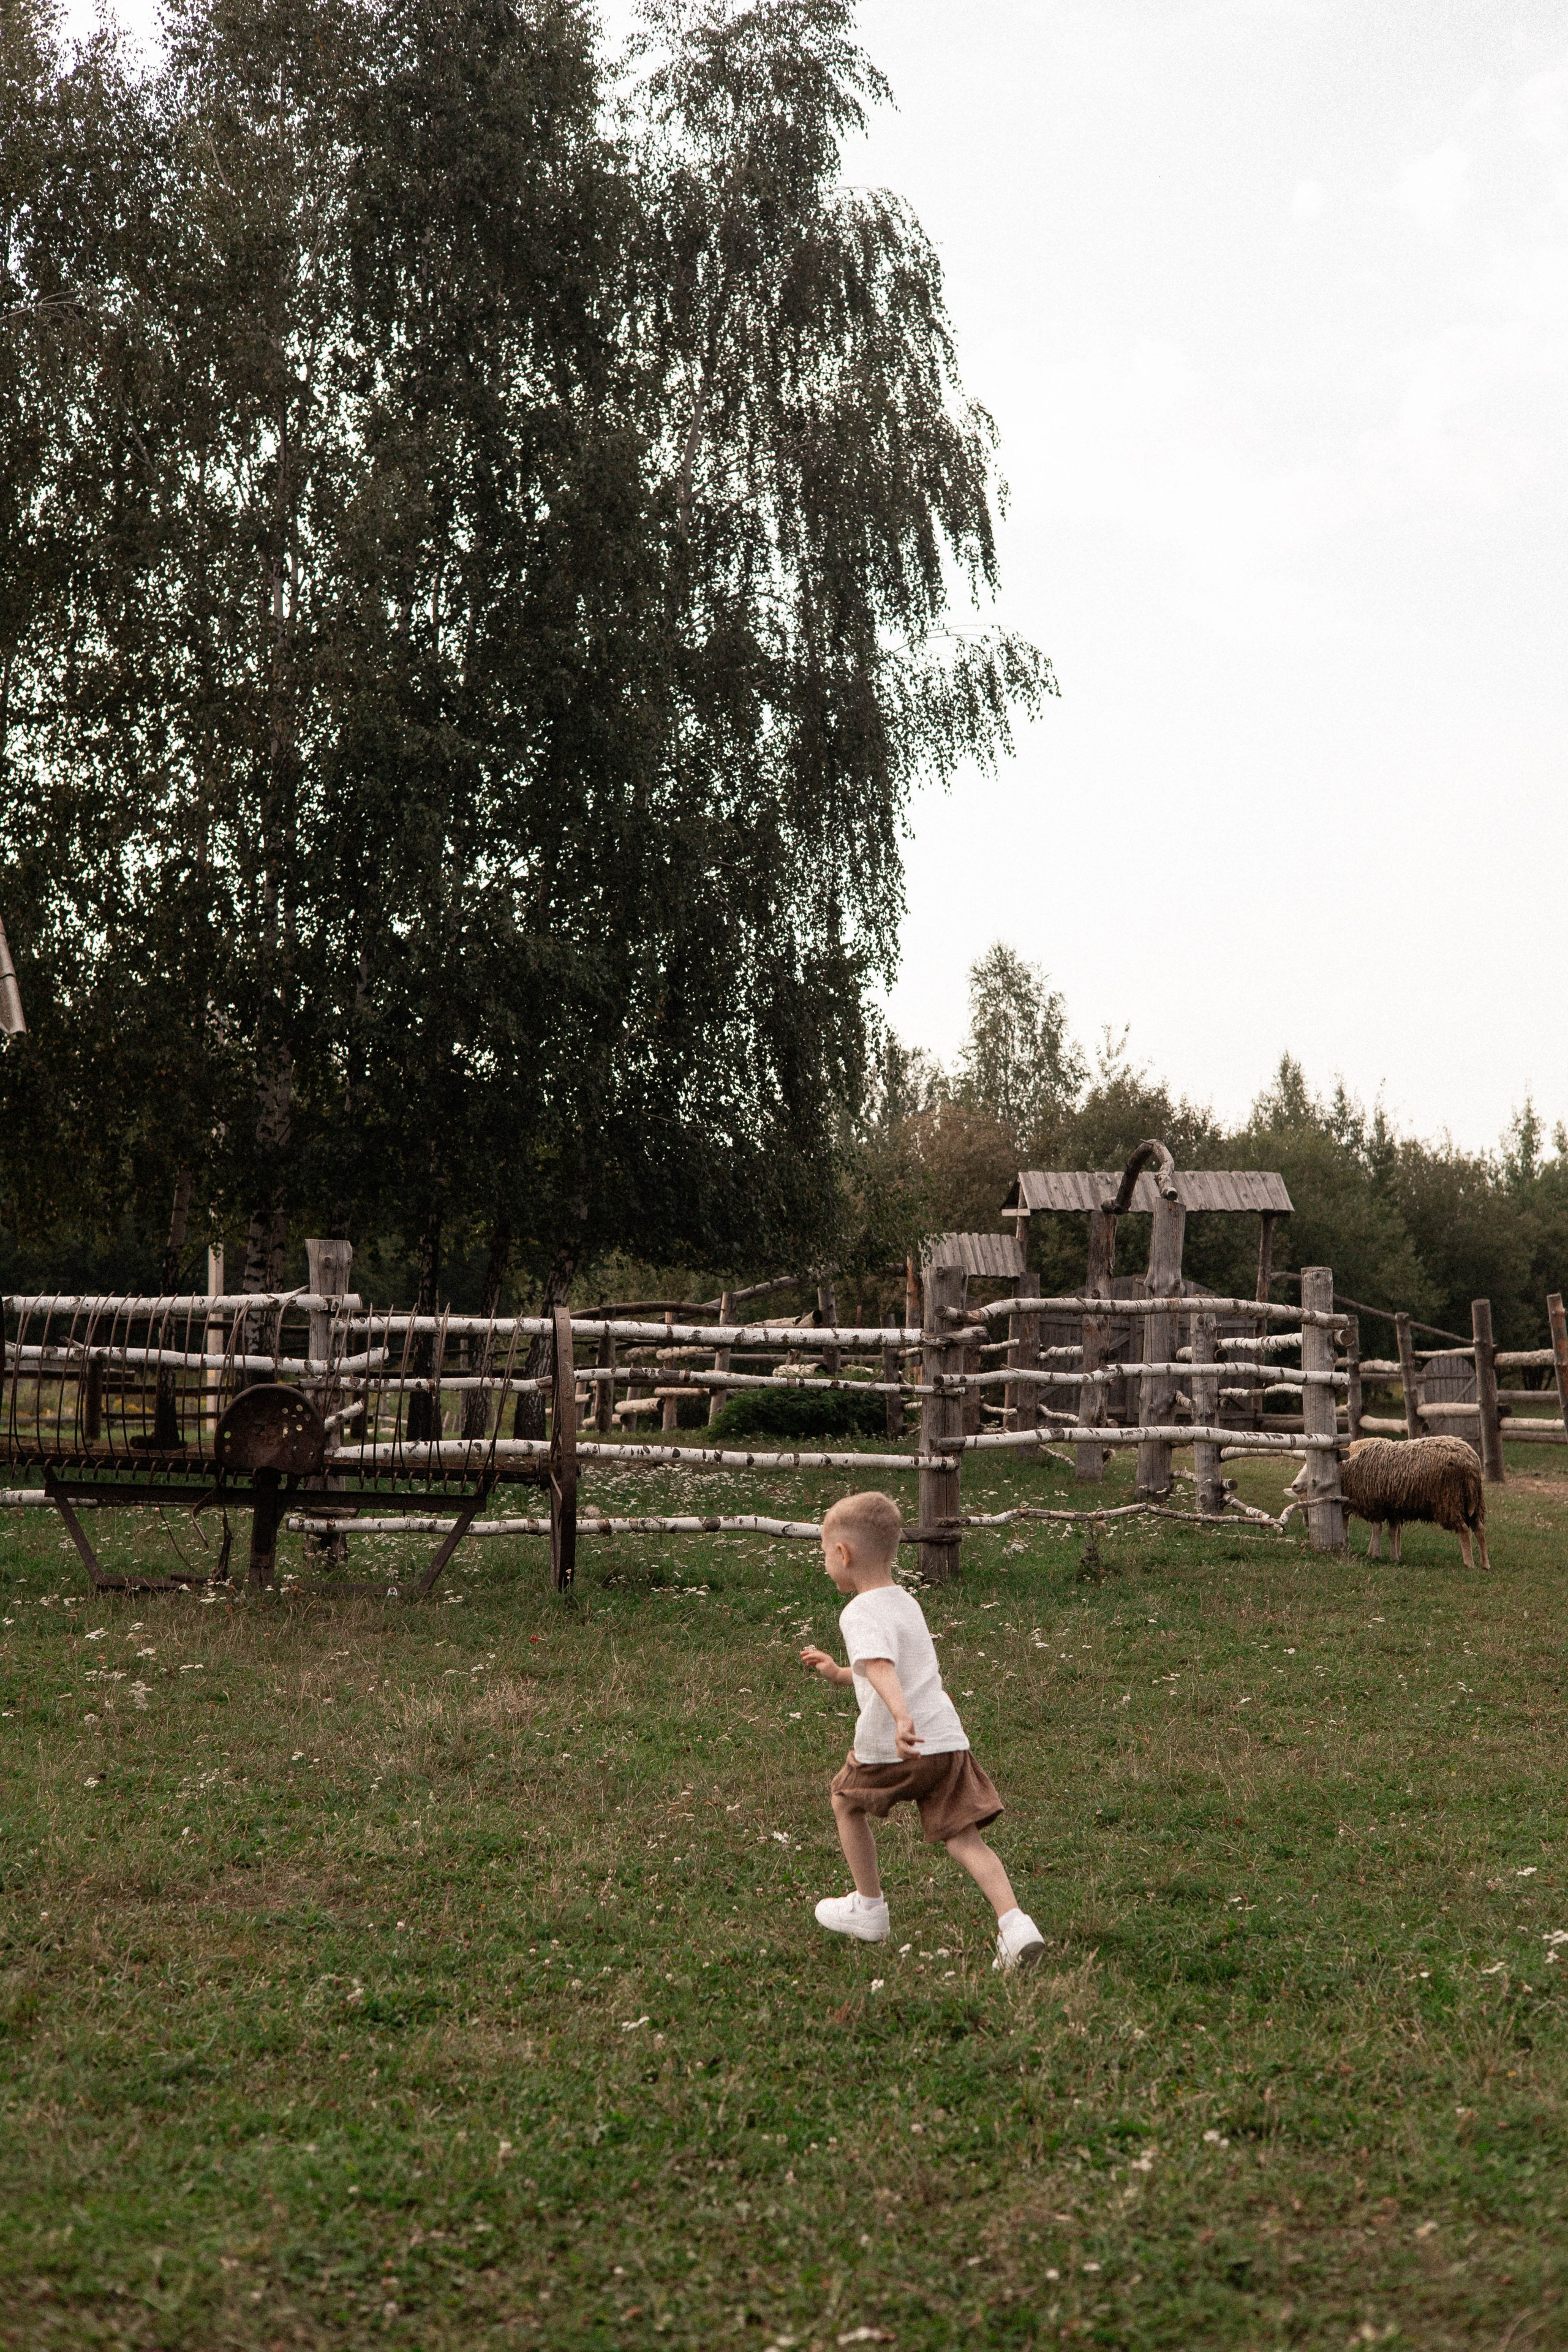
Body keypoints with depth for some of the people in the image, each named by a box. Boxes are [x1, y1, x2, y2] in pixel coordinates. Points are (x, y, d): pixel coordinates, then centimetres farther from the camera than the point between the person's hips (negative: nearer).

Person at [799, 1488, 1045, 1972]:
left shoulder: (861, 1613, -9)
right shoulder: (906, 1602, 20)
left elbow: (880, 1667, -28)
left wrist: (901, 1717, -43)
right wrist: (837, 1673, 42)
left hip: (891, 1749, -7)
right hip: (948, 1739, 7)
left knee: (846, 1801, 20)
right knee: (964, 1838, 2)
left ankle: (869, 1909, 30)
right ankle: (1014, 1922, -17)